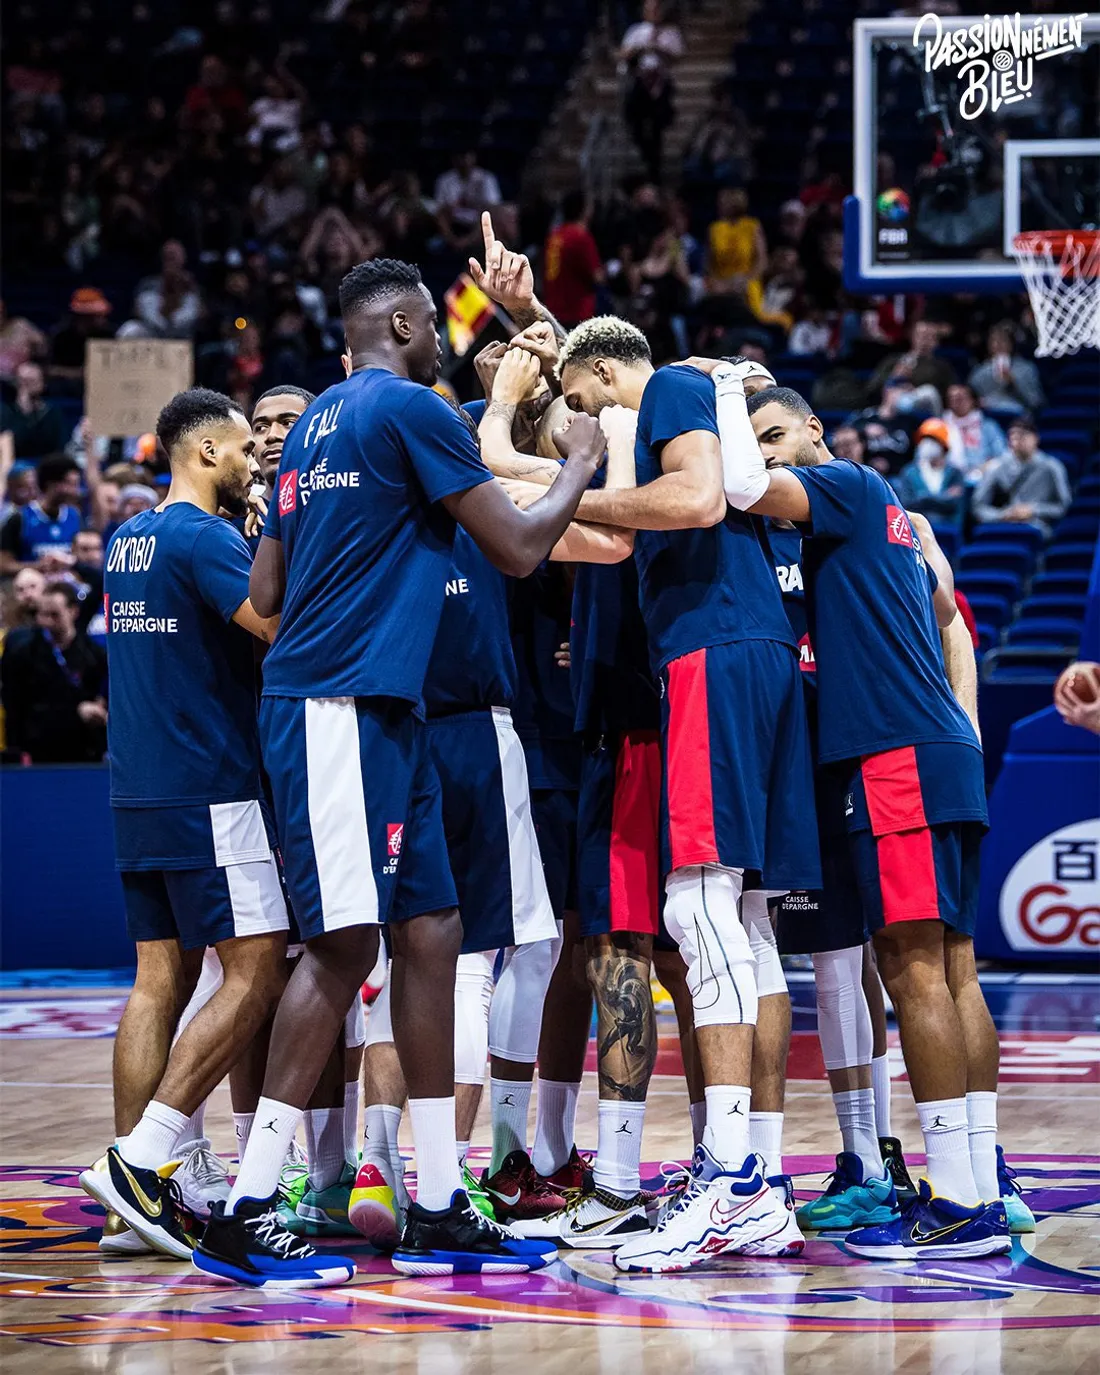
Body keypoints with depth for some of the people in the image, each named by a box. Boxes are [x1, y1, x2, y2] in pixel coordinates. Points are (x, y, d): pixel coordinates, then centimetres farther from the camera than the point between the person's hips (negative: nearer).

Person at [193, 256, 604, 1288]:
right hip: (341, 707, -10)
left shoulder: (317, 422, 20)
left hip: (379, 715, 10)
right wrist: (581, 466, 12)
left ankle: (437, 1212, 10)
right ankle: (243, 1216, -11)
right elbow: (517, 549, -6)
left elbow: (264, 594, 23)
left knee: (429, 933, 8)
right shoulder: (411, 409, -8)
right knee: (344, 945, -11)